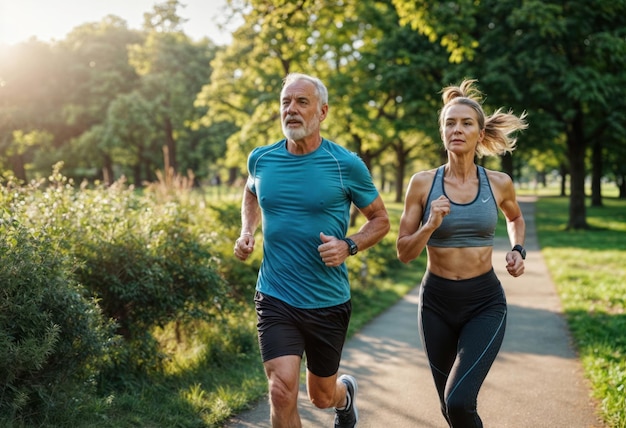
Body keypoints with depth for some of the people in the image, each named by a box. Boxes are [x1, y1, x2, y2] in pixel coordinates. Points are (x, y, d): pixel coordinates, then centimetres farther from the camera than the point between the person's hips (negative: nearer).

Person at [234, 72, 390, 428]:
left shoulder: (347, 165, -10)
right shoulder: (261, 159, -2)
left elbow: (381, 220, 1)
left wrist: (349, 246, -18)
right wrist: (247, 232, 3)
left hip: (328, 302, -1)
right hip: (275, 298, 1)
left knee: (322, 397, 17)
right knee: (282, 391, -15)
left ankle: (346, 392, 55)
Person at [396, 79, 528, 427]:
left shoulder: (499, 183, -3)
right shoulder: (423, 183, -6)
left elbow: (516, 218, 21)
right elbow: (404, 253, -3)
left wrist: (518, 251, 2)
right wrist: (430, 226, -20)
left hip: (485, 304, -1)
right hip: (437, 303, 1)